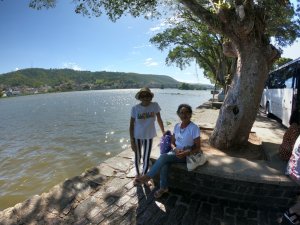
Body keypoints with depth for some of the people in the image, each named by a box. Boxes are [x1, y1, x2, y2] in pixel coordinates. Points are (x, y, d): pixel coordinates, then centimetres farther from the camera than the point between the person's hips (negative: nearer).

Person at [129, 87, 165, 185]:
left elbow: (159, 119, 2)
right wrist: (132, 141, -10)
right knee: (137, 157, 14)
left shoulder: (155, 105, -10)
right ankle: (137, 174, 42)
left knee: (146, 158, 8)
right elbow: (131, 125, -8)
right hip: (137, 136, 0)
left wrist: (164, 133, 8)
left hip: (149, 136, 0)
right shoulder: (135, 108, -12)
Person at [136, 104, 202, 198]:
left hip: (186, 155, -5)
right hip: (176, 152, 5)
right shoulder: (177, 126, 2)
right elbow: (172, 142, 7)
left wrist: (185, 153, -26)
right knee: (164, 164, -25)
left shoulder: (194, 128, -15)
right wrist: (175, 149, -15)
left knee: (164, 157, -28)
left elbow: (198, 148, -12)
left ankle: (148, 176, -12)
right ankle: (163, 187, -6)